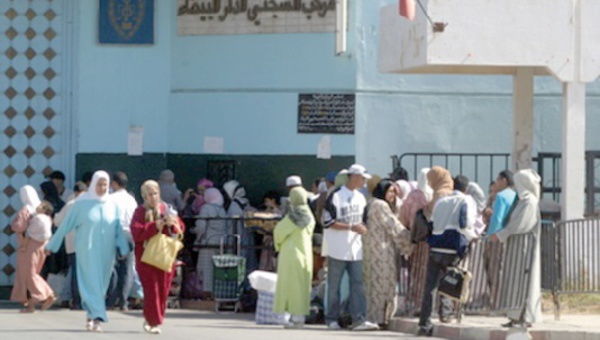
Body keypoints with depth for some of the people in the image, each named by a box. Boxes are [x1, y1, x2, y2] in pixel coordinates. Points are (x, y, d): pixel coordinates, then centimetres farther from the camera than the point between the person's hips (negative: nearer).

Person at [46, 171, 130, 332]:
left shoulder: (112, 205, 6)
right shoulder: (82, 203, -3)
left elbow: (118, 230, 6)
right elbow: (66, 225, 1)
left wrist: (124, 250, -6)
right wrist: (52, 245, 3)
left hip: (106, 253, 3)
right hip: (87, 251, -3)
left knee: (101, 285, 7)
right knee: (91, 283, -10)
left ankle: (91, 317, 19)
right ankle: (96, 317, -15)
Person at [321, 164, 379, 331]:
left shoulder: (361, 198, 13)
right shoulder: (335, 196, -10)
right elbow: (328, 222, -14)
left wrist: (362, 228, 3)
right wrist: (351, 227, -19)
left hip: (355, 249, 6)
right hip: (337, 249, -6)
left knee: (358, 284, -3)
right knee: (334, 286, 3)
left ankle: (359, 319, -6)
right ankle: (332, 318, 13)